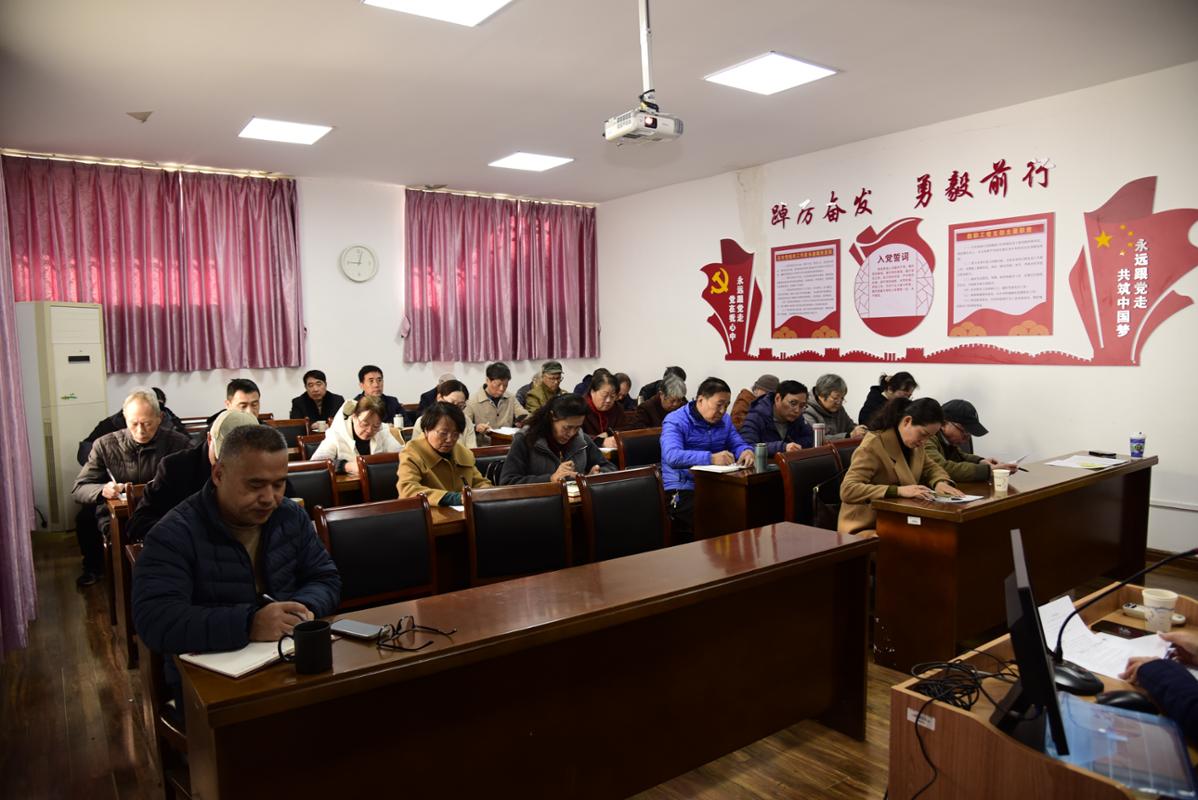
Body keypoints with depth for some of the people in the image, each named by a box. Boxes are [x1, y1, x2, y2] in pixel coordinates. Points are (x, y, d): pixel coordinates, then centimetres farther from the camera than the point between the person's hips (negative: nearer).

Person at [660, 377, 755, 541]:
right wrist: (710, 458, -37)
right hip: (682, 489, -6)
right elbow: (672, 456, -25)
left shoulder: (724, 420, 15)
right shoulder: (675, 421, -8)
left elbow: (738, 444, 21)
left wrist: (746, 451, -7)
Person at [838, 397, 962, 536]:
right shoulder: (872, 446, -19)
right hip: (866, 528, -8)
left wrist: (941, 482, -3)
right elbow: (847, 490, -27)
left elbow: (930, 468, 22)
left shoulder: (914, 444, 5)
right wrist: (898, 490, -35)